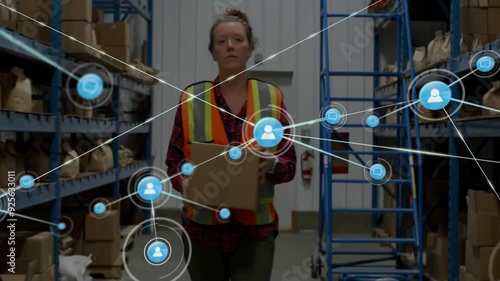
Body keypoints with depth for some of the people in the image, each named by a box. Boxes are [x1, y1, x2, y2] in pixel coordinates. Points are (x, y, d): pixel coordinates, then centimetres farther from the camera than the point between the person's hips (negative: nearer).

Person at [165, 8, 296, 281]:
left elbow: (289, 164, 2)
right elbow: (173, 161, 1)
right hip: (203, 227, 1)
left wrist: (272, 164, -20)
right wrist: (184, 182, -20)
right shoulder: (191, 99, -2)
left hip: (255, 230, -1)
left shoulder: (271, 98, 0)